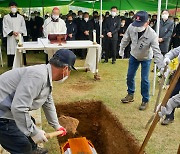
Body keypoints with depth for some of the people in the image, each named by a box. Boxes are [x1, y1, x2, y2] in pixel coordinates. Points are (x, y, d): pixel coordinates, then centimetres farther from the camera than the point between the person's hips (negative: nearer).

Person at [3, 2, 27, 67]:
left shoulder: (21, 17, 12)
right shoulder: (6, 17, 5)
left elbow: (23, 27, 10)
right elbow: (5, 28, 2)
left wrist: (20, 32, -9)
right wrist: (12, 32, -12)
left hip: (20, 37, 2)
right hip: (11, 38, -2)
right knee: (11, 52, -4)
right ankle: (11, 66, 3)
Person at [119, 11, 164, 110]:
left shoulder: (152, 35, -37)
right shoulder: (131, 27, -28)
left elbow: (157, 52, -35)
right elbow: (126, 39, -7)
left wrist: (161, 67, -39)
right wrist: (121, 49, 7)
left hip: (146, 58, -3)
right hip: (134, 55, 4)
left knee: (144, 80, -4)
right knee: (130, 76, 12)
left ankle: (145, 100, 15)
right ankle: (130, 95, 34)